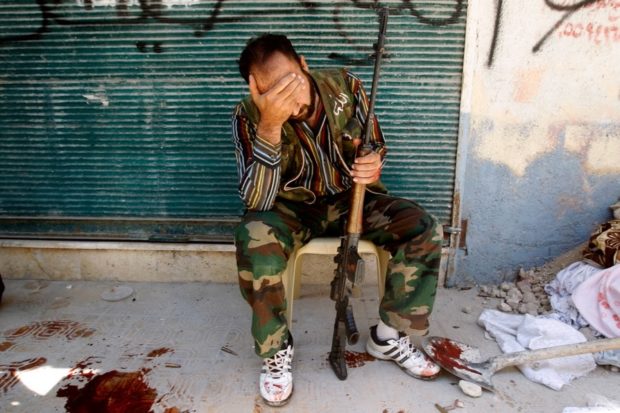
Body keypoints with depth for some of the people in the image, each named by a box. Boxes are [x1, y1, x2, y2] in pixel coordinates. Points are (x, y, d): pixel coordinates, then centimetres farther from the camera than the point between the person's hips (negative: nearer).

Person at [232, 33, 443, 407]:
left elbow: (376, 149, 1)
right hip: (293, 206, -2)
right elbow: (257, 202, -30)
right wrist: (270, 125, -41)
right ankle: (277, 350, -10)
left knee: (424, 230, -19)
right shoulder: (250, 115, -20)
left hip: (352, 197, 3)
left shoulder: (345, 87, -13)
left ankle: (388, 336, 1)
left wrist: (374, 166, -26)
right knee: (254, 239, -35)